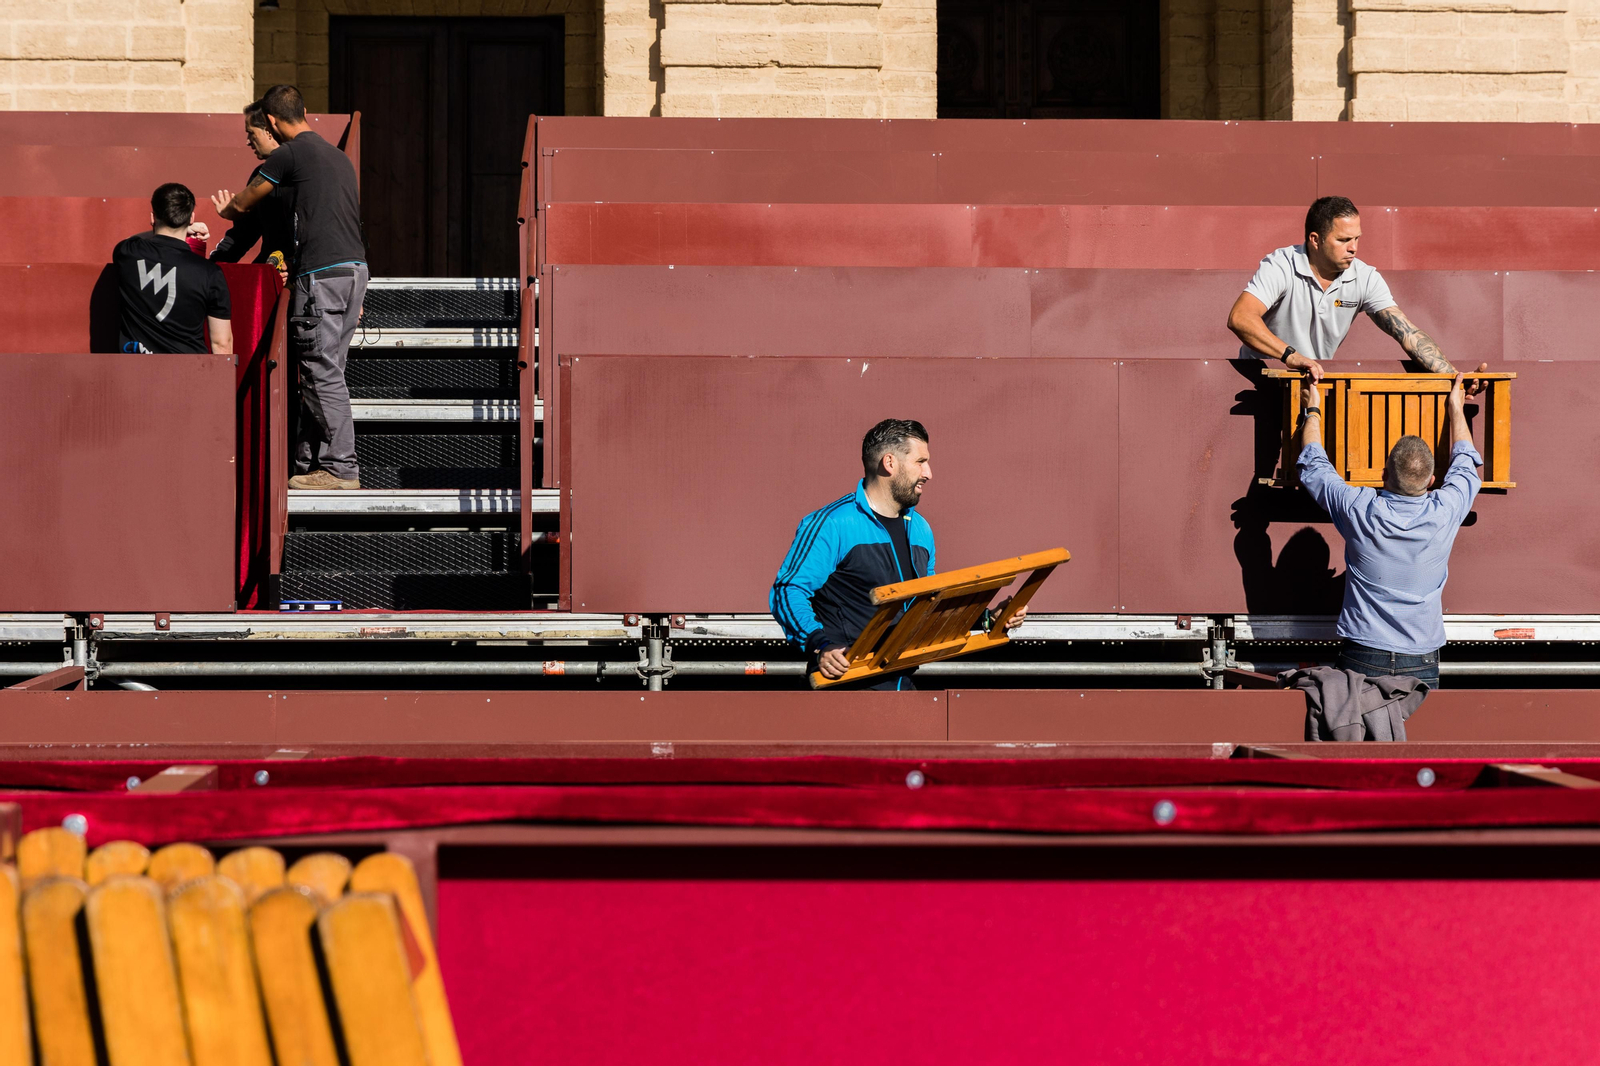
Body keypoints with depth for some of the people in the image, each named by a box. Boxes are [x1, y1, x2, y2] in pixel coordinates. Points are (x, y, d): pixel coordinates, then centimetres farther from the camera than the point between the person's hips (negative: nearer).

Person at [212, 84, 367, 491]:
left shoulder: (291, 153, -5)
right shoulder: (337, 155, 20)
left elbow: (242, 204, 8)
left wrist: (227, 210, 30)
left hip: (321, 274, -9)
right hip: (355, 268, 9)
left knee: (323, 374, -6)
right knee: (322, 372, 11)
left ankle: (341, 468, -6)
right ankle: (310, 464, 14)